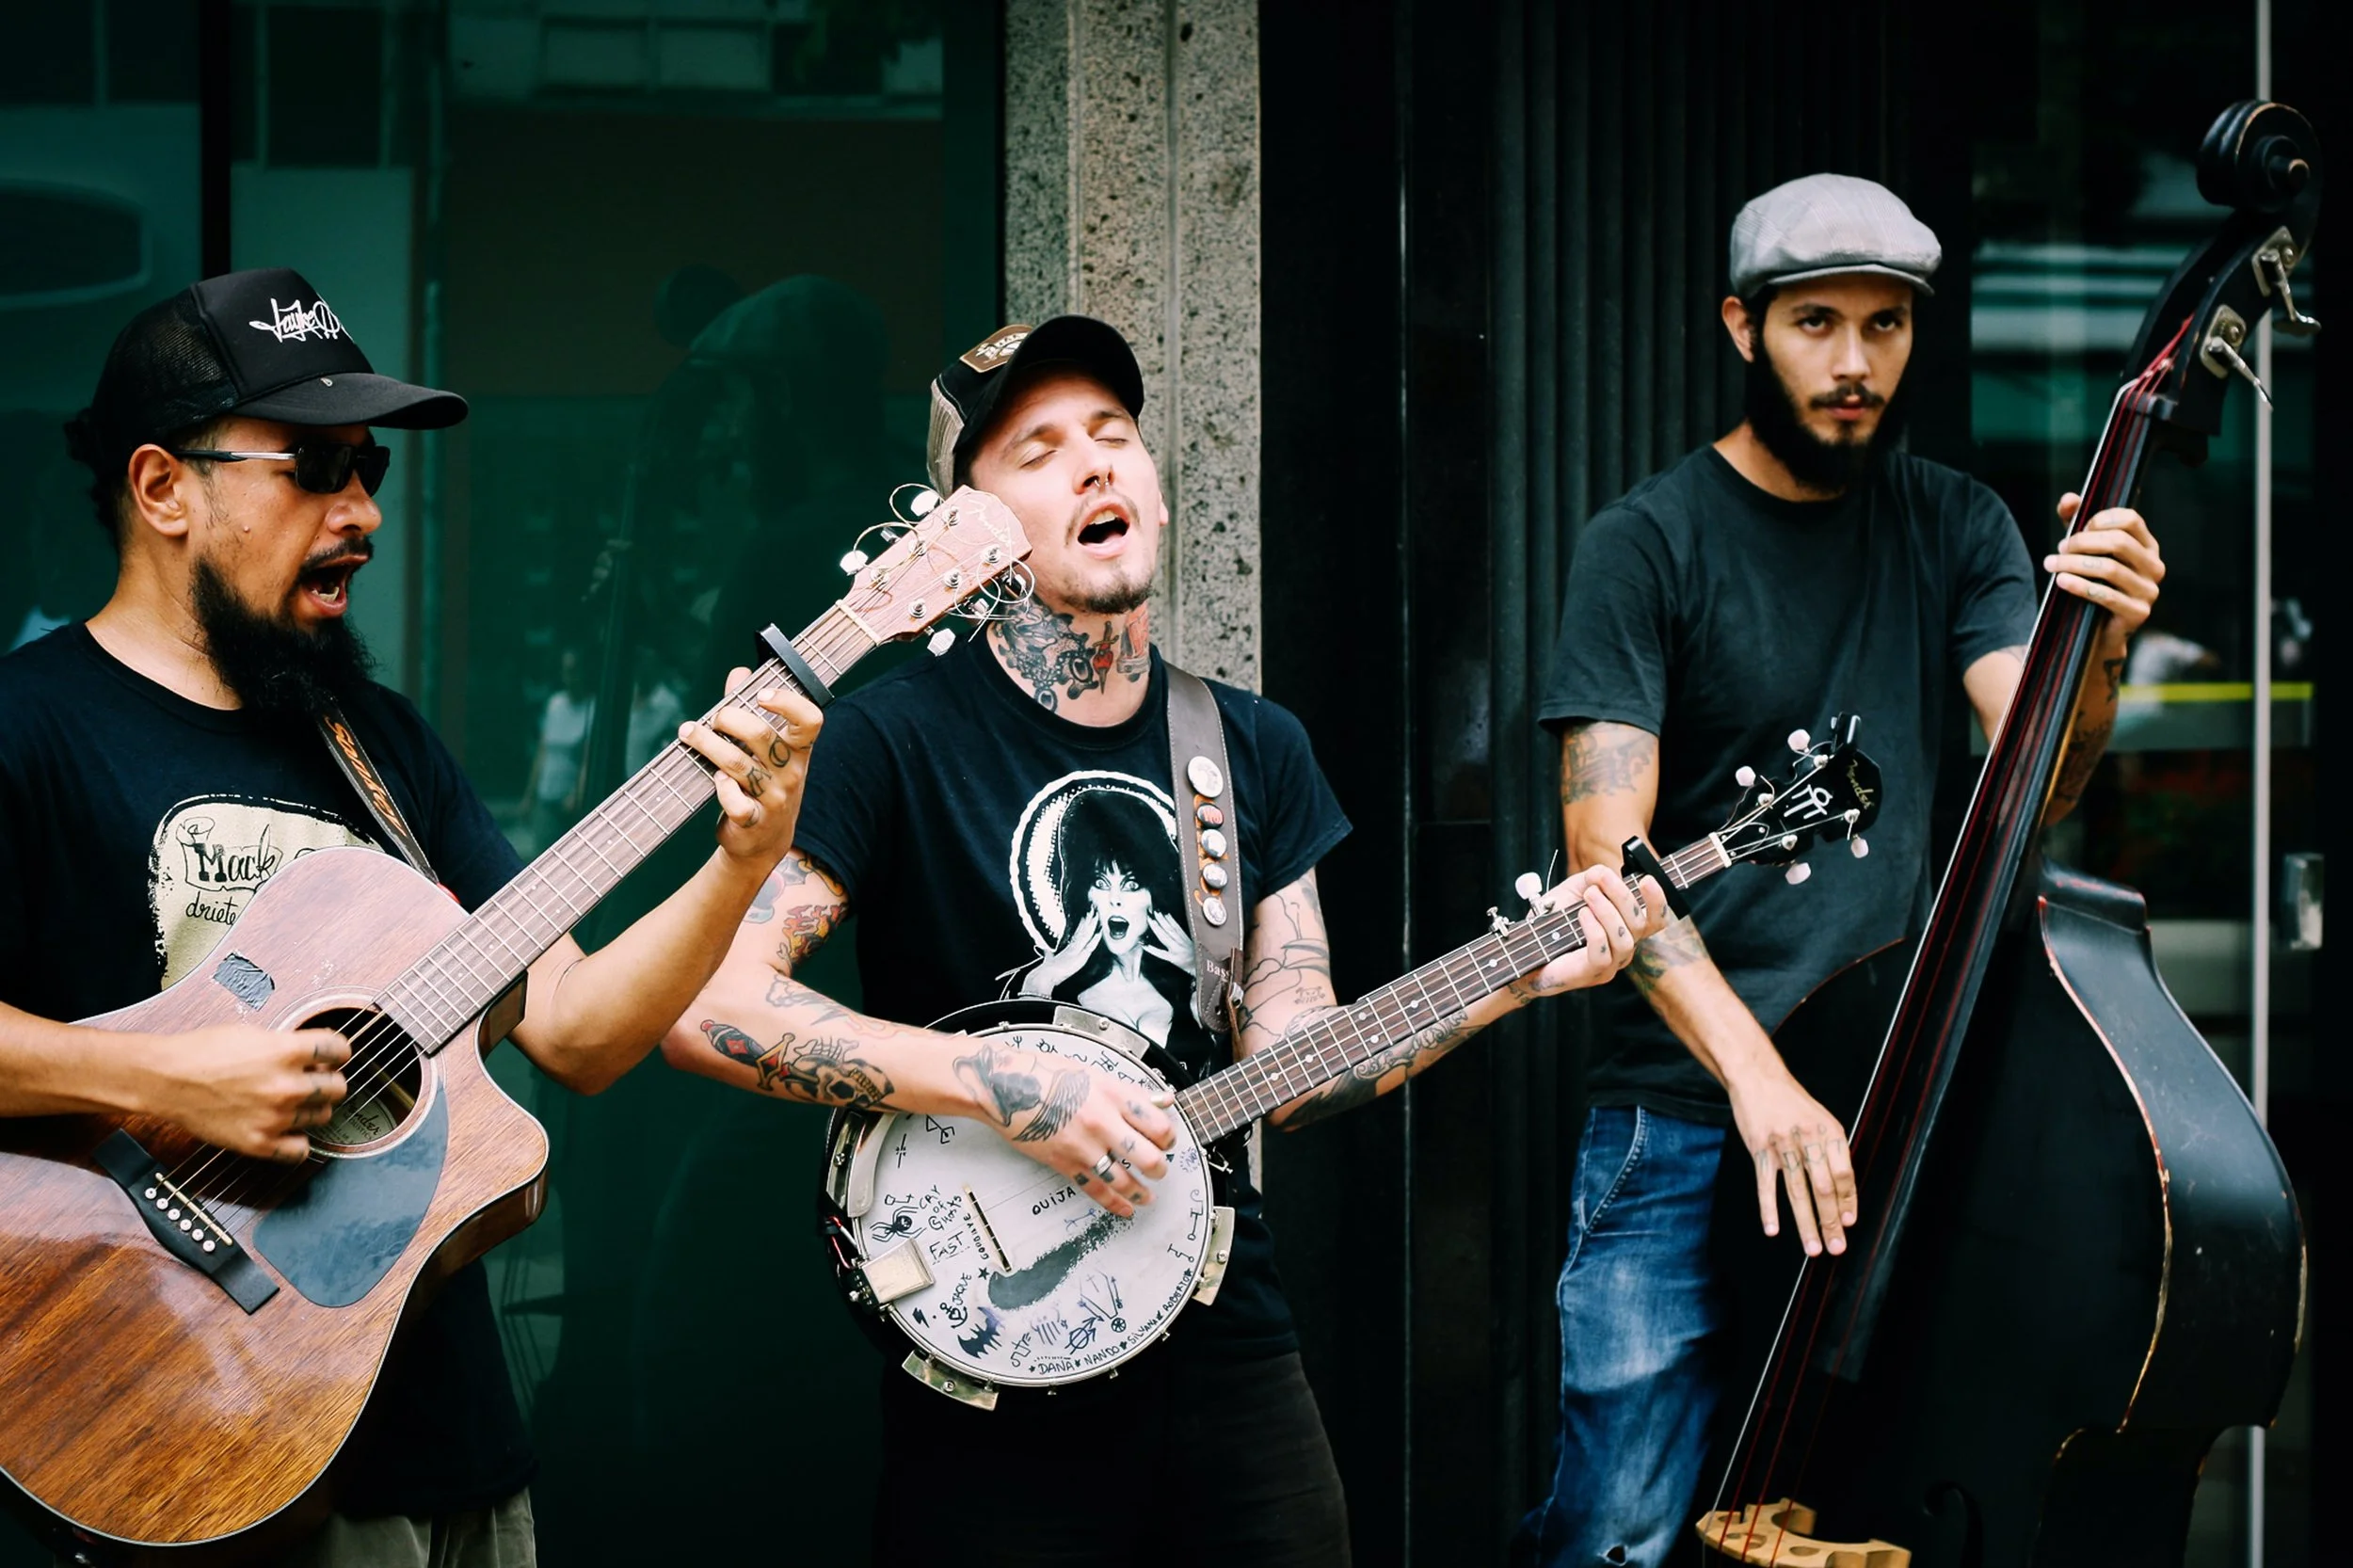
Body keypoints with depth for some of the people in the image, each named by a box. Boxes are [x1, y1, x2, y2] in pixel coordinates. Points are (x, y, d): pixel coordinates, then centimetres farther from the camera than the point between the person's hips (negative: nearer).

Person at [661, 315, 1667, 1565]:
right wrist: (999, 1084, -22)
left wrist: (1516, 978, -5)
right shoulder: (897, 739, -9)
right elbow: (705, 1006, -17)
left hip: (1223, 1333, 5)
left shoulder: (1257, 750, 9)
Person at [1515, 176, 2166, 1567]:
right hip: (1682, 1130, -4)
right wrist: (1755, 1074, -24)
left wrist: (2099, 654, -25)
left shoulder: (1957, 530, 10)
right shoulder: (1649, 546, -3)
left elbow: (2036, 779, -3)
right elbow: (1609, 852, -12)